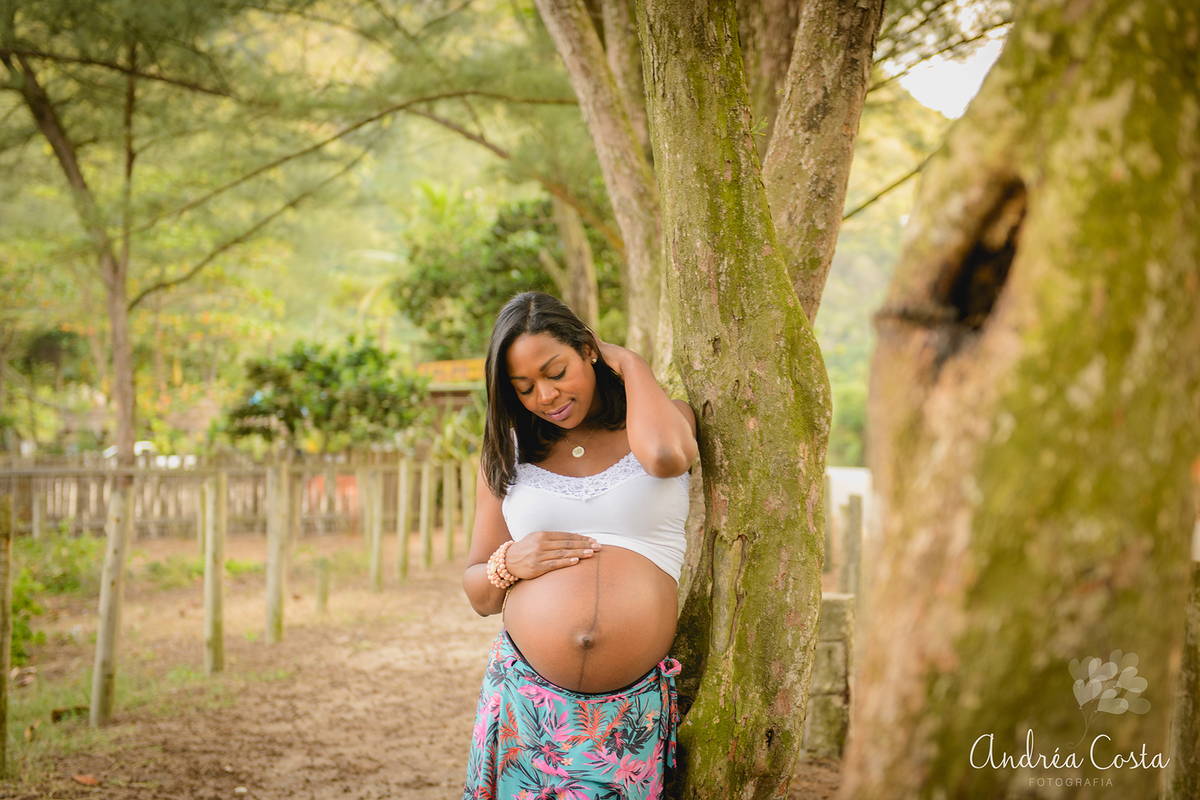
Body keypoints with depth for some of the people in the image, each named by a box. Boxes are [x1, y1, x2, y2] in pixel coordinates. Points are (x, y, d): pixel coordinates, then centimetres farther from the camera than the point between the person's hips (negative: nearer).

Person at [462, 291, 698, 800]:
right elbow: (478, 595, 15)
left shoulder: (664, 418, 5)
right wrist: (507, 565, -9)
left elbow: (664, 453, -23)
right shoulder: (508, 453, 11)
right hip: (526, 697, 2)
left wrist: (630, 365, -5)